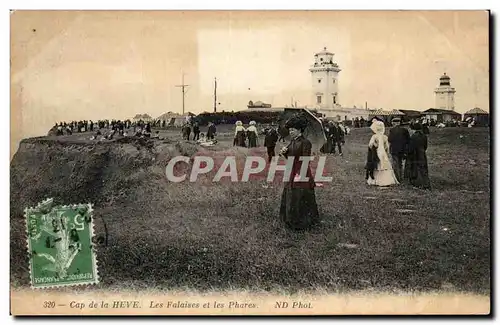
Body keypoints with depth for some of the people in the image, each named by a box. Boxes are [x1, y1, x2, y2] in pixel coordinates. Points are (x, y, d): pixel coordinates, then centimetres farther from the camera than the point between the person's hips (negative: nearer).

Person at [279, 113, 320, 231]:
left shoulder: (305, 142, -16)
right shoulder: (293, 141, 9)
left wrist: (299, 174, -23)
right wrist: (284, 153, -4)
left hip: (301, 173, -9)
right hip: (291, 173, 9)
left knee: (300, 199, 1)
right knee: (289, 197, 15)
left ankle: (301, 223, 14)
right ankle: (291, 220, 29)